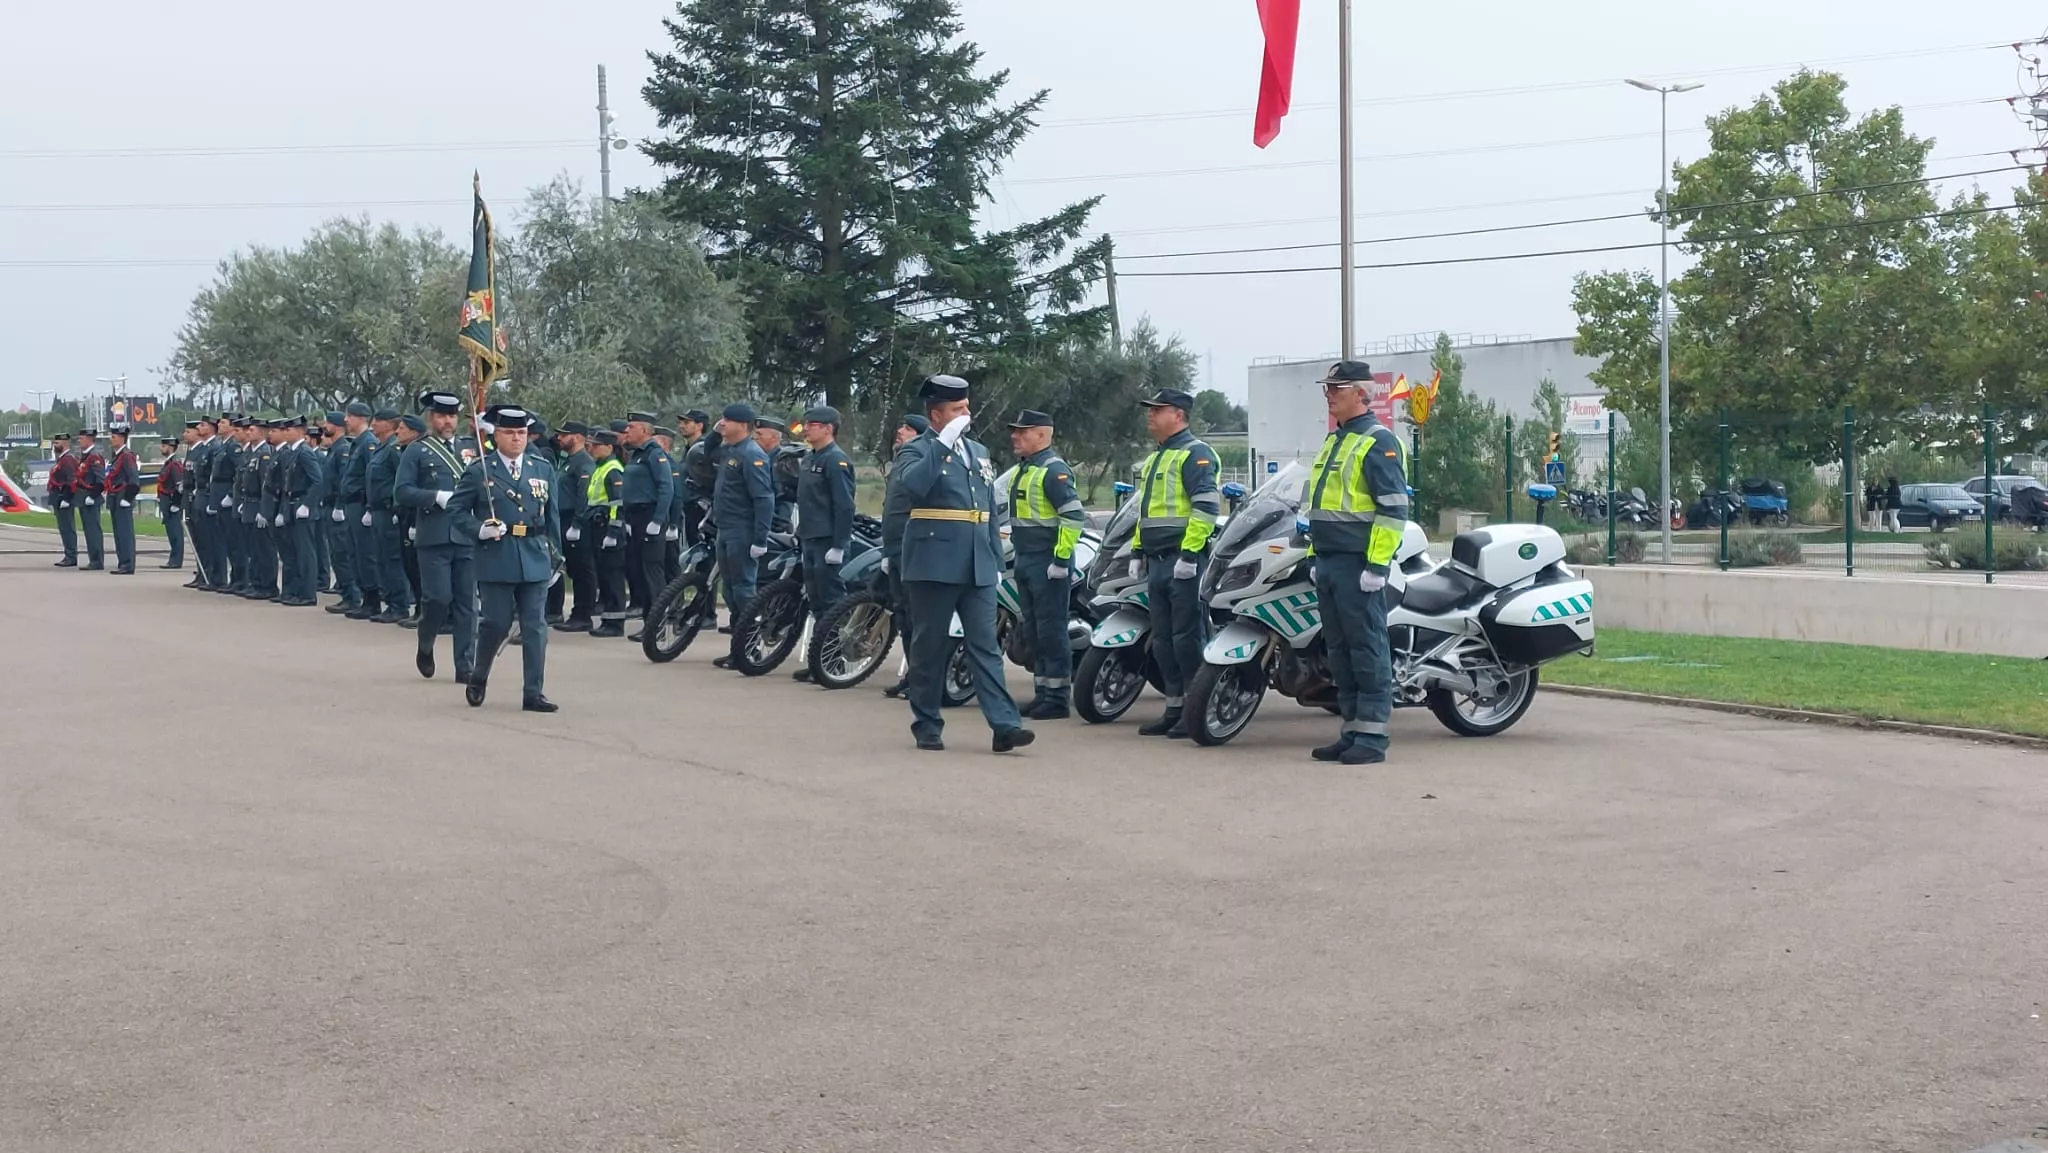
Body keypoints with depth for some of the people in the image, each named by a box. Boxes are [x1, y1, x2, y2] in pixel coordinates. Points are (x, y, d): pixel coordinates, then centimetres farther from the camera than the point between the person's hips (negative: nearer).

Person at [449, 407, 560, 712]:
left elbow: (552, 517, 14)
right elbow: (455, 507, 2)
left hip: (535, 559, 3)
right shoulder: (480, 471, 1)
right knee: (497, 623, -1)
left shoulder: (543, 470, 12)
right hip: (496, 560, -3)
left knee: (535, 627, 1)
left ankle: (533, 693, 5)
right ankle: (478, 678, 23)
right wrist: (480, 530, -13)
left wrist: (555, 557, 11)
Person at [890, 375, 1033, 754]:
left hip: (977, 567, 5)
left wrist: (997, 562, 16)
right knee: (930, 647, 3)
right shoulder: (916, 451, -1)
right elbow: (913, 485, -25)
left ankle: (1004, 725, -8)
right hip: (934, 563, -5)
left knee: (985, 646, -1)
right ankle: (927, 726, 12)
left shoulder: (978, 452, 19)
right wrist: (944, 442, -22)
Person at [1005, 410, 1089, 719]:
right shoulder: (1023, 469, 17)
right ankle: (1042, 694, 19)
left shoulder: (1054, 470, -13)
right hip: (1026, 562, 10)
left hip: (1049, 563, -10)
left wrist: (1061, 559, -22)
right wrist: (1015, 551, 22)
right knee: (1034, 632, 12)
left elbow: (1075, 515, -20)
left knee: (1051, 631, -7)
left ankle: (1057, 699, -4)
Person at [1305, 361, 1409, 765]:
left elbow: (1394, 508, -16)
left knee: (1367, 649, -6)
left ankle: (1372, 737, -4)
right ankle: (1352, 730, 18)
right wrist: (1314, 554, 22)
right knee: (1339, 650, 11)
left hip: (1359, 565, -10)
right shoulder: (1333, 440, 20)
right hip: (1330, 563, 10)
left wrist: (1377, 564, -20)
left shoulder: (1378, 442, -10)